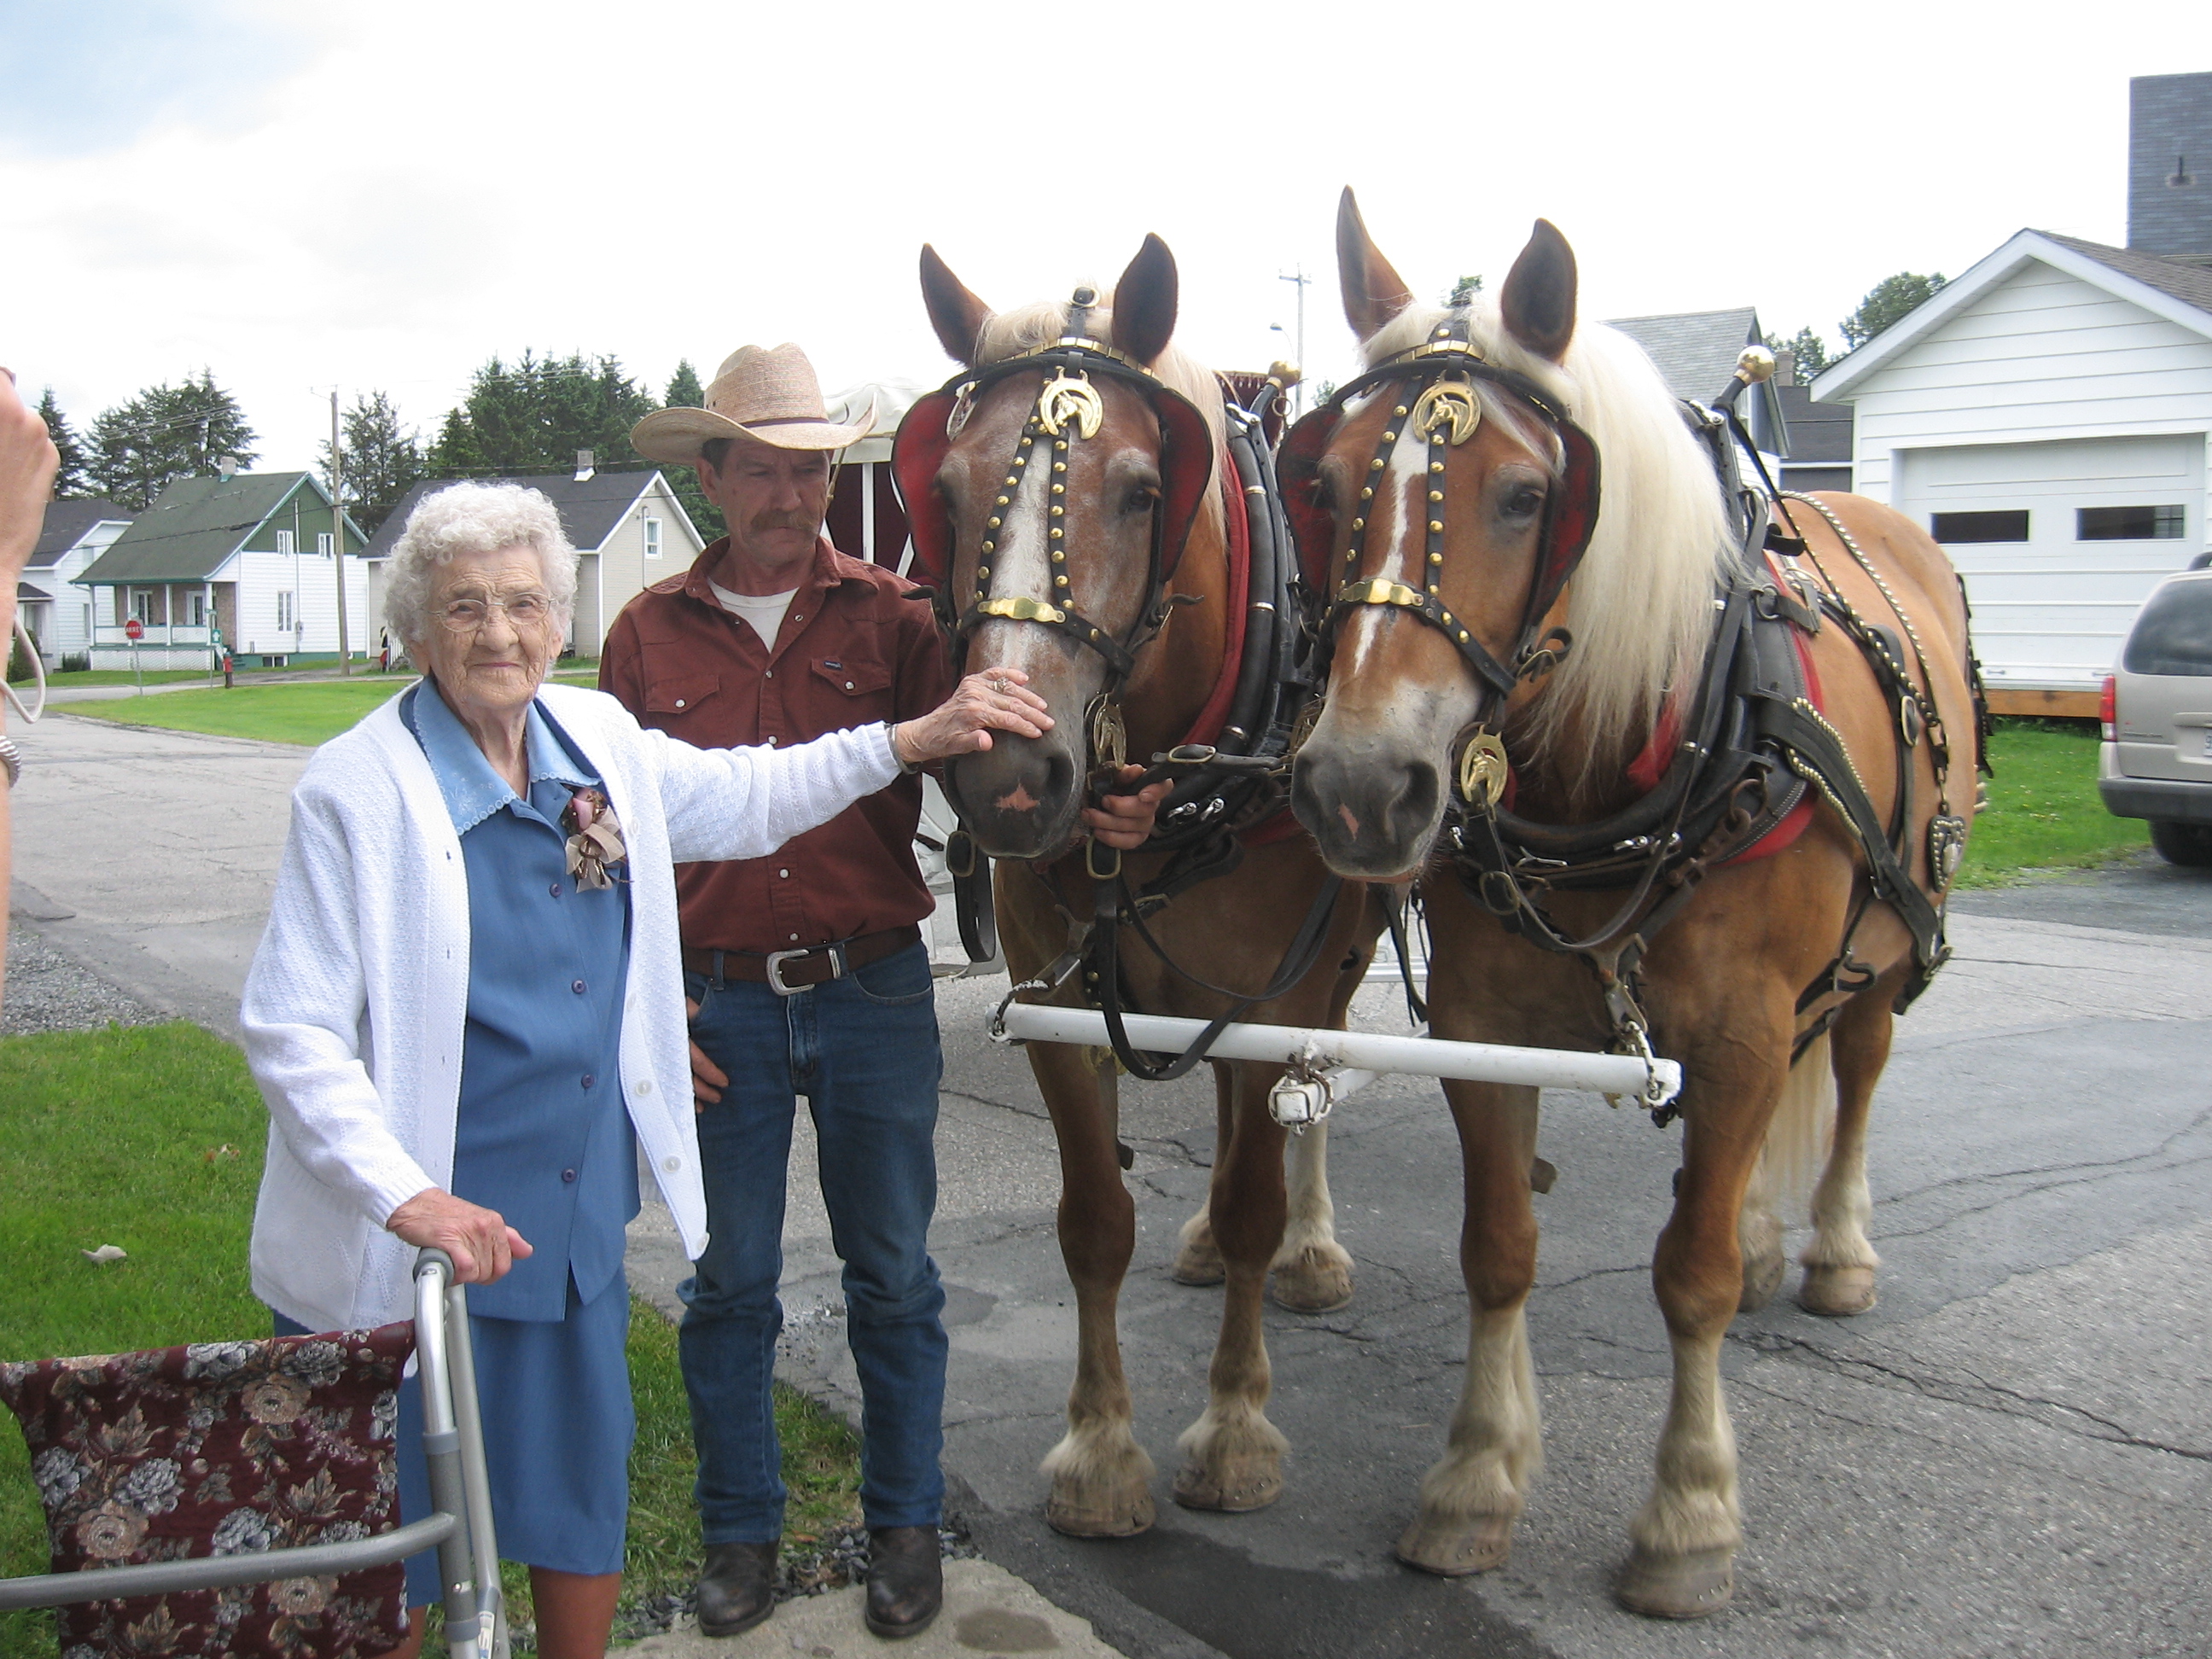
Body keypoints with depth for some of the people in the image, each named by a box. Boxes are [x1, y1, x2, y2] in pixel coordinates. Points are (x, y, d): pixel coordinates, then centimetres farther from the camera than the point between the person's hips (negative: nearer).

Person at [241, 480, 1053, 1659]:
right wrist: (406, 1196, -28)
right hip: (405, 1238, -5)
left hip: (582, 1211, 6)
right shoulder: (358, 792, -16)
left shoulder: (598, 740, 1)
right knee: (395, 1524, 10)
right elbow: (289, 1032, -17)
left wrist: (913, 738, 11)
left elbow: (742, 798, 19)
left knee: (588, 1485, 20)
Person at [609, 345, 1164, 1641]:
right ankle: (743, 1533, 30)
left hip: (876, 993, 0)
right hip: (719, 1007, 1)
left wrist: (1088, 817, -28)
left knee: (894, 1276, 10)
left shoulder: (891, 618, -1)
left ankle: (906, 1528, 28)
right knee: (732, 1280, 12)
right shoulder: (650, 634, 1)